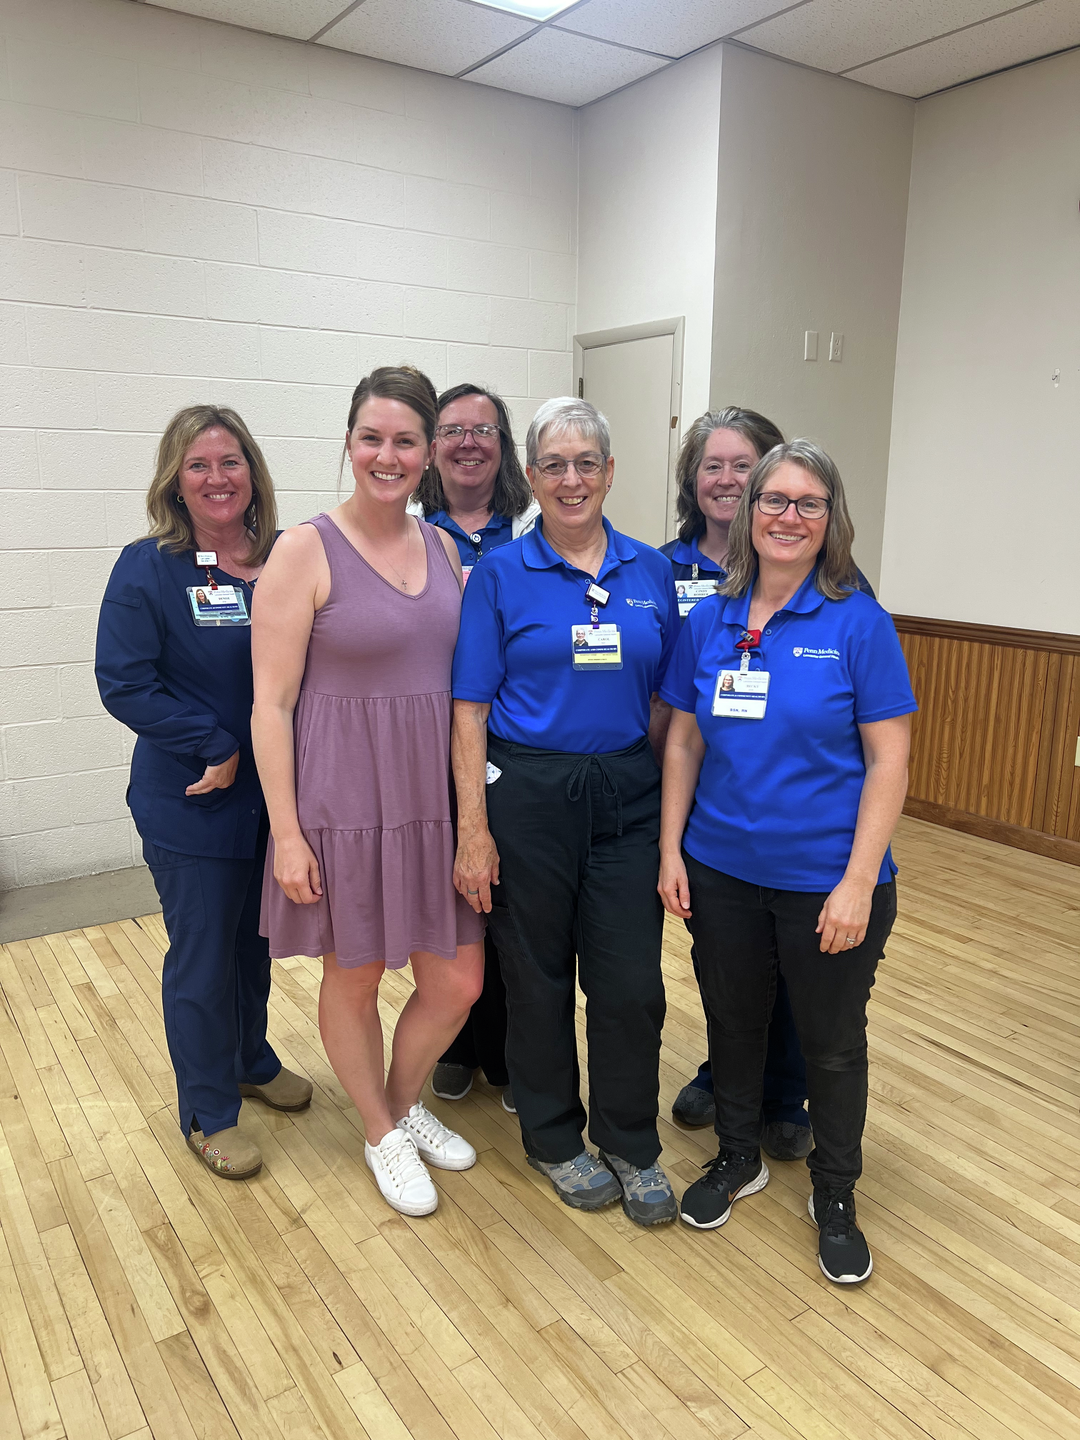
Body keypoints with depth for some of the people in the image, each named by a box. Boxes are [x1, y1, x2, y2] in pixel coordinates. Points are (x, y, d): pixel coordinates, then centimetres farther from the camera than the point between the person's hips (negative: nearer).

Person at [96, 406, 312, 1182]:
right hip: (193, 804, -4)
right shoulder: (147, 568, -10)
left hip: (277, 795, 4)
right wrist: (218, 747, -18)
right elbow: (123, 683, -14)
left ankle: (252, 1060, 45)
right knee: (202, 958, 8)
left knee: (256, 940, 21)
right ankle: (208, 1111, 28)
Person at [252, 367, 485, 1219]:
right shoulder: (306, 550, -10)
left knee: (459, 982, 12)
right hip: (346, 798, -5)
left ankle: (405, 1103, 41)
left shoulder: (442, 546, 6)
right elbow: (272, 703, -11)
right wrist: (287, 832, -13)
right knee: (354, 981, 13)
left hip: (436, 793, 5)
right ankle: (382, 1135, 39)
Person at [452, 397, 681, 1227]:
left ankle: (632, 1145, 29)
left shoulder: (651, 572, 6)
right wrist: (474, 831, -10)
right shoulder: (500, 574, -3)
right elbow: (471, 709, -6)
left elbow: (663, 700, 9)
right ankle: (555, 1139, 34)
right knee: (539, 978, 11)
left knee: (632, 983, 5)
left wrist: (669, 807, 5)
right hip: (528, 795, -2)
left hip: (627, 797, 3)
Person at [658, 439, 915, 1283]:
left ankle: (836, 1194, 37)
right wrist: (670, 850, 1)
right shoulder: (709, 622, 1)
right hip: (722, 872, 3)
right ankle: (738, 1158, 44)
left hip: (826, 880, -3)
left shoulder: (859, 625, -10)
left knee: (832, 1042, 13)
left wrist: (859, 883, -16)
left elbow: (888, 760, -11)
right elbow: (683, 743, 6)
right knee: (733, 1021, 19)